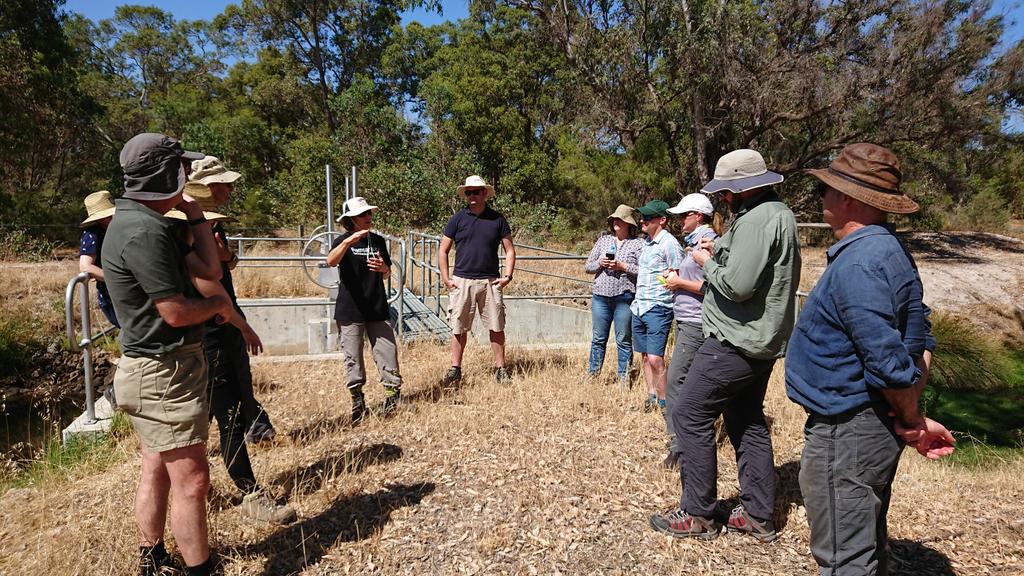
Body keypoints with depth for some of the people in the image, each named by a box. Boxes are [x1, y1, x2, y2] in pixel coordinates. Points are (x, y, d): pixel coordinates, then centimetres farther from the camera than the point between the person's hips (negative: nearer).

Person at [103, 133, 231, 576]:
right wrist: (219, 304, -6)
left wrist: (195, 215, 4)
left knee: (157, 470, 20)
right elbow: (177, 312, -24)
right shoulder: (144, 231, -22)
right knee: (190, 480, -3)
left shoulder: (151, 223, 10)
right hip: (165, 372, -11)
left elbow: (209, 269, 5)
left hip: (154, 369, 11)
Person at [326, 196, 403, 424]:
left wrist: (383, 267, -9)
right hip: (350, 311, -3)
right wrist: (348, 241, -40)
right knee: (353, 358, 4)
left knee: (388, 351, 0)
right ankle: (357, 401, 15)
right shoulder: (343, 241, -2)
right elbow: (331, 261, -24)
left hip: (377, 309, 3)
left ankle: (393, 395, 9)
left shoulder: (378, 240, 9)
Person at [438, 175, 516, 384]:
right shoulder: (457, 219, 4)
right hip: (461, 281, 0)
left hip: (490, 281, 1)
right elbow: (443, 250, 7)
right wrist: (445, 278, -2)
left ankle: (500, 369, 15)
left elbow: (509, 250, 10)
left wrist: (508, 276, -1)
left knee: (496, 327, 3)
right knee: (459, 328, 4)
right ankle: (455, 369, 15)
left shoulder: (497, 219, 6)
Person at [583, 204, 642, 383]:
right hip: (601, 296, 3)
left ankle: (623, 378, 16)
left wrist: (622, 266, -16)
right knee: (598, 339, 10)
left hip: (625, 298, -3)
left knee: (623, 341, 6)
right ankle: (592, 375, 20)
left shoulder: (638, 243, 0)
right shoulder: (603, 240, 12)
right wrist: (600, 263, -7)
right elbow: (587, 267, 12)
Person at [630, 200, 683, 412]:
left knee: (655, 359, -11)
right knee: (645, 355, 13)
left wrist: (669, 277, -29)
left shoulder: (669, 243, -11)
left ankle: (664, 403, 2)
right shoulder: (646, 242, 15)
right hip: (639, 306, 8)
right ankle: (651, 397, 24)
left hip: (658, 308, -8)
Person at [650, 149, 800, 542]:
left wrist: (708, 264, -9)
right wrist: (721, 250, 8)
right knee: (748, 421, 17)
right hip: (763, 340, 11)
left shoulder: (756, 220, -20)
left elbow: (738, 285, -26)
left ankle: (698, 515, 8)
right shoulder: (779, 213, 14)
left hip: (736, 342, -11)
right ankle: (758, 516, 25)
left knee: (690, 416, -2)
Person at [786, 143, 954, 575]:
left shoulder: (856, 264, -23)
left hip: (845, 433, -10)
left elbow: (888, 360, -26)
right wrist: (910, 417, 4)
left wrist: (912, 420, -10)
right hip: (877, 427, 10)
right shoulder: (892, 251, 9)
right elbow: (921, 341, 11)